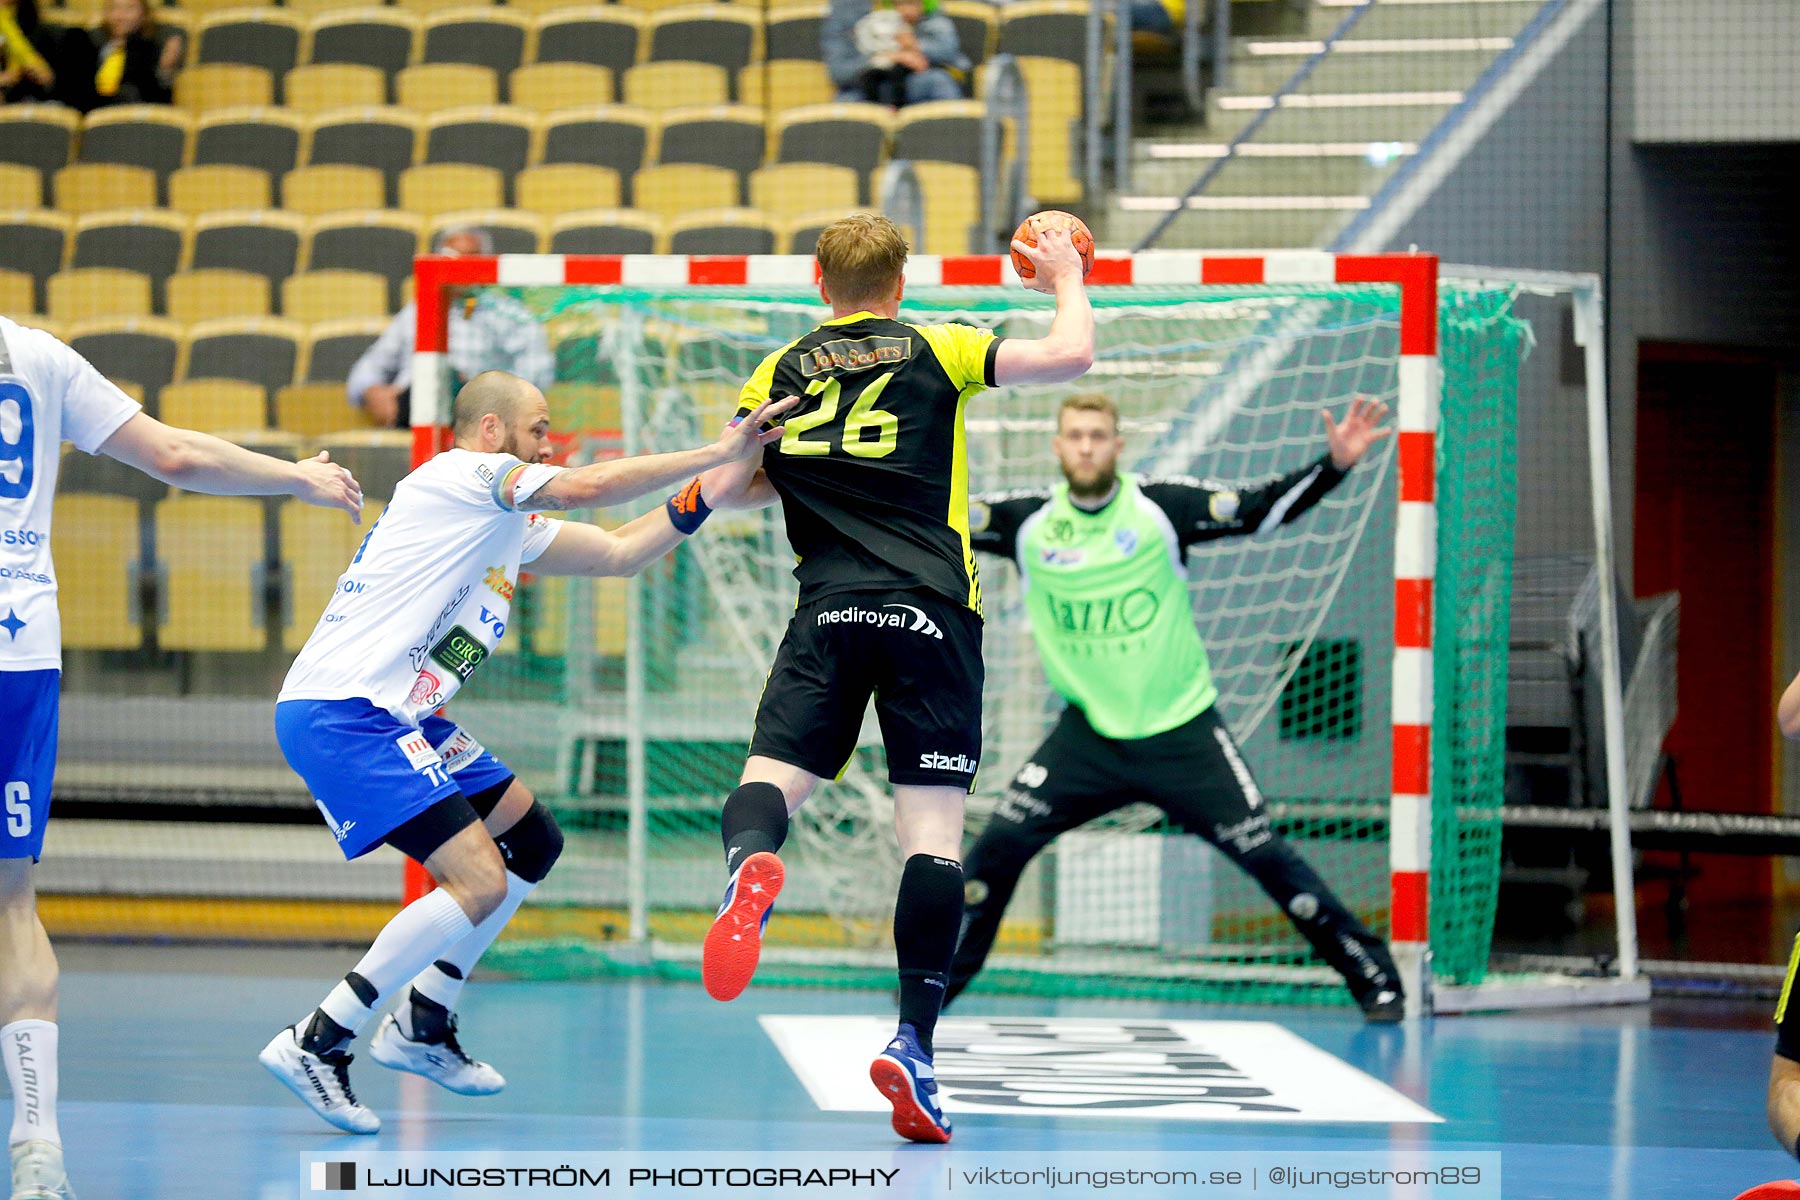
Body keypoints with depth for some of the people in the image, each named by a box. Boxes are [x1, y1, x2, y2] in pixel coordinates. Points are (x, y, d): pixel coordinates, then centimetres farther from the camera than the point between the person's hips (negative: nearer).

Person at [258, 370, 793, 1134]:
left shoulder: (507, 521, 22)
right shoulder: (462, 475, -7)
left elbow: (619, 553, 25)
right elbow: (587, 488, -19)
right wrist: (716, 452, -14)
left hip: (392, 719, 11)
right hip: (341, 717, -11)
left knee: (531, 843, 19)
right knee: (479, 884, -19)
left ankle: (422, 1027, 21)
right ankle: (315, 1043, -15)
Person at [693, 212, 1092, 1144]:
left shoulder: (781, 373, 14)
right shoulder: (936, 352, 7)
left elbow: (720, 491, 14)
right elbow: (1071, 355, 2)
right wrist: (1067, 282, 21)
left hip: (829, 612, 2)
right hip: (929, 610, -1)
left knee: (772, 778, -2)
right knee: (933, 825, -3)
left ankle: (750, 864, -41)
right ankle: (914, 1041, -11)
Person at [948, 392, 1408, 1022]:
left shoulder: (1160, 508, -8)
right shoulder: (1028, 521, -2)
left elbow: (1258, 509, -12)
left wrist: (1333, 465, -26)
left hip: (1181, 731, -2)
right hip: (1089, 736, 2)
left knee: (1263, 852, -5)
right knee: (1000, 843, -11)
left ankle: (1372, 974, 7)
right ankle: (939, 975, 6)